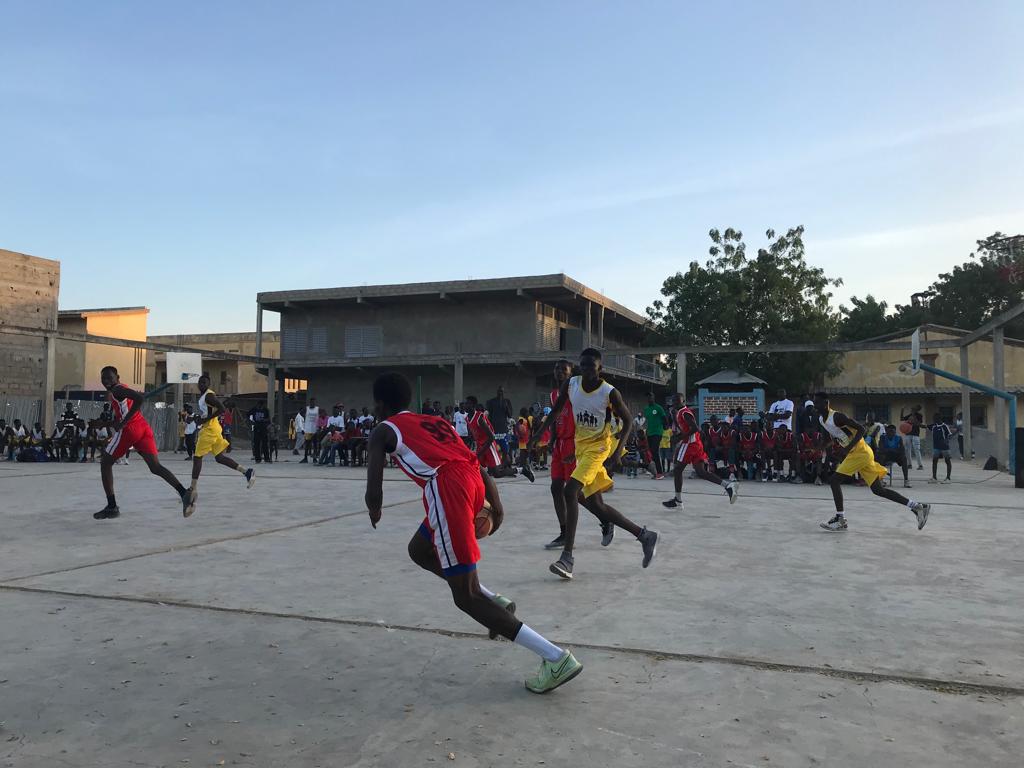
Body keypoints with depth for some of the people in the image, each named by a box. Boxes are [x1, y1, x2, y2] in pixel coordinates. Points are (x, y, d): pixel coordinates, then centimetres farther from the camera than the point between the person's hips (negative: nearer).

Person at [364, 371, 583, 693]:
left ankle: (556, 658, -9)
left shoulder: (383, 431, 14)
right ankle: (494, 601, 20)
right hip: (473, 481, 7)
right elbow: (476, 465, 24)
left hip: (447, 488, -7)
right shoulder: (435, 421, 32)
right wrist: (496, 505, 23)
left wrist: (375, 511, 27)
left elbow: (374, 493, 5)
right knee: (419, 550, 30)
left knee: (467, 598, -1)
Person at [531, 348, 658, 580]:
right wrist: (539, 433, 4)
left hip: (598, 447, -7)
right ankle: (645, 536, 24)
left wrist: (618, 452, -18)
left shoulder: (610, 393, -16)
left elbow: (628, 421, -7)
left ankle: (567, 558, -21)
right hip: (581, 446, 7)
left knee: (570, 491, -23)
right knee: (595, 504, 8)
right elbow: (556, 410, 12)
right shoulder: (570, 384, -3)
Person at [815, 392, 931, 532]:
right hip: (854, 453, 9)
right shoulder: (821, 419, 7)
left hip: (860, 453, -9)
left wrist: (847, 448, -27)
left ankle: (840, 520, -7)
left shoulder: (837, 417, -20)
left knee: (834, 480, -13)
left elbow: (861, 429, -21)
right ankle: (918, 507, 17)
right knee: (878, 490, 11)